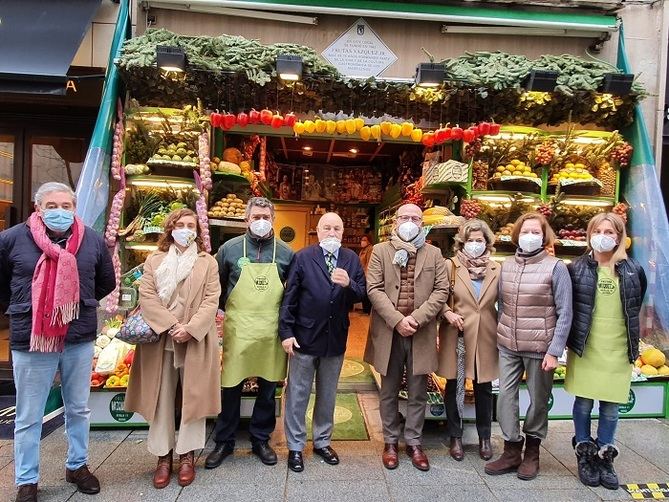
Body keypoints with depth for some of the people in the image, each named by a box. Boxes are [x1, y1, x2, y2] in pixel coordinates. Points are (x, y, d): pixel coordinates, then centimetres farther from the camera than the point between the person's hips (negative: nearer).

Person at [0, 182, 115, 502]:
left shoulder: (93, 241, -1)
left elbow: (107, 283, 14)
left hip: (80, 340, 2)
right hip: (31, 342, -2)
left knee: (78, 410, 17)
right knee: (28, 418, 11)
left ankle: (77, 466, 36)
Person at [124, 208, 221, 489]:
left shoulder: (208, 262, 6)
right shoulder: (154, 261, 9)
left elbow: (211, 301, -2)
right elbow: (146, 297, -1)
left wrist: (190, 328, -15)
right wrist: (171, 325, -14)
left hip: (195, 341, -1)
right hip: (161, 340, 1)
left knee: (193, 398, 5)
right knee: (161, 399, 8)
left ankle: (187, 455, 19)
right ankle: (163, 456, 21)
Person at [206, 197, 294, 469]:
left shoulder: (285, 253, 3)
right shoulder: (230, 248, 0)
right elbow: (217, 286, 10)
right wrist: (229, 312, 8)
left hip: (271, 332, 1)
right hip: (237, 331, -1)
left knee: (268, 389, 11)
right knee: (230, 388, 7)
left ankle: (261, 439, 29)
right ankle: (224, 442, 26)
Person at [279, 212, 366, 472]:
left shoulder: (351, 259, 2)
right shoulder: (303, 257, -6)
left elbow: (361, 294, -2)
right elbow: (289, 297, -8)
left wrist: (349, 284, -23)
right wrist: (286, 332, -12)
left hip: (336, 339, 3)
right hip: (305, 337, -3)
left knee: (328, 395, 18)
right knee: (297, 395, 9)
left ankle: (322, 441, 36)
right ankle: (295, 447, 25)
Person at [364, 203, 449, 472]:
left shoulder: (434, 254, 7)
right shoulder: (380, 251, 3)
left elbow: (441, 290, 0)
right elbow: (373, 289, -5)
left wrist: (417, 318, -13)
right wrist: (397, 320, -15)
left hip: (421, 334, 1)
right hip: (388, 331, -1)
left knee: (418, 393, 10)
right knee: (389, 392, 11)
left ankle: (414, 443, 26)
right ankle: (390, 442, 26)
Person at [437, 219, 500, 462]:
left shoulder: (496, 269, 5)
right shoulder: (450, 266, -2)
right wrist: (448, 313, -17)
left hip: (486, 337, 2)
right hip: (457, 335, -2)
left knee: (484, 388, 13)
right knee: (455, 387, 7)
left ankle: (484, 438, 30)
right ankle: (455, 437, 23)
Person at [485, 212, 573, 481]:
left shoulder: (555, 267, -7)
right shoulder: (507, 265, 5)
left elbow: (564, 313, -8)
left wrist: (554, 351, -13)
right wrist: (501, 335, 11)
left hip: (539, 347, -3)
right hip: (508, 346, 4)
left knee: (538, 400, 10)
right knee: (505, 395, 3)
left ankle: (532, 452, 28)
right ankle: (512, 451, 19)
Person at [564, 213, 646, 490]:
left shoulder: (633, 271, 1)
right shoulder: (577, 268, -3)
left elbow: (635, 307, 14)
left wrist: (628, 335, 13)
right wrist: (573, 336, 1)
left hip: (618, 350, 1)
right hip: (584, 348, -1)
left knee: (610, 407, 9)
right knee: (584, 403, 7)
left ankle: (605, 457, 27)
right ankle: (585, 455, 25)